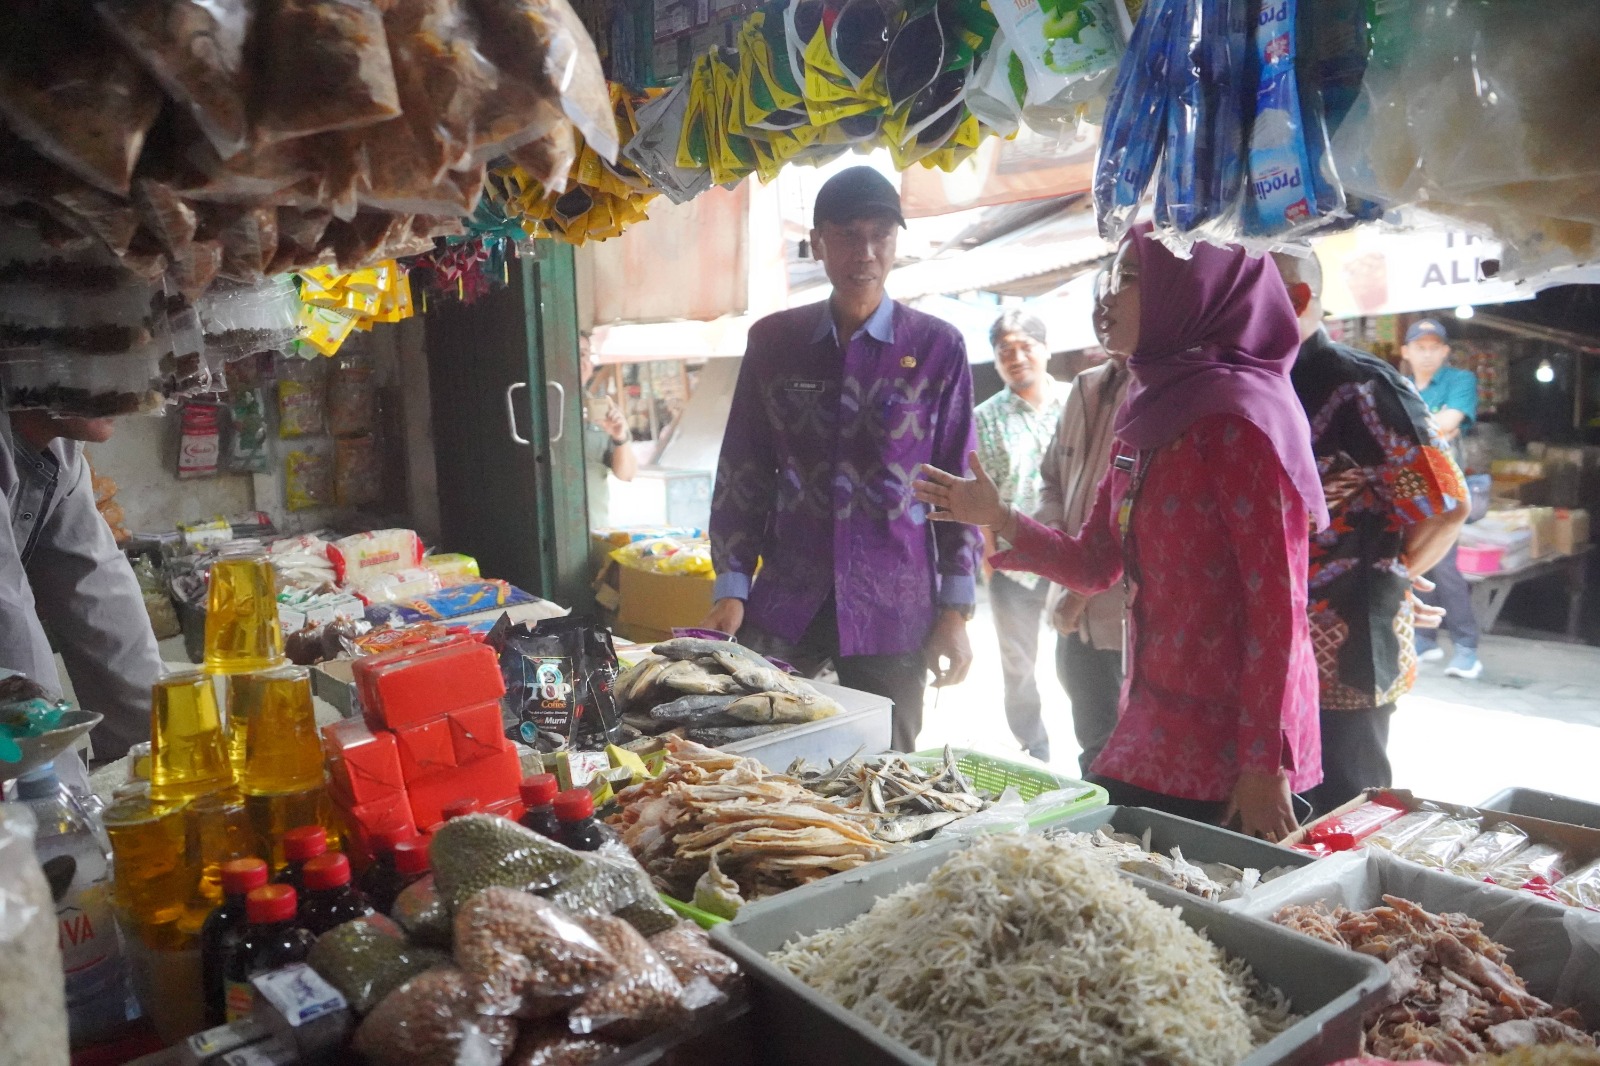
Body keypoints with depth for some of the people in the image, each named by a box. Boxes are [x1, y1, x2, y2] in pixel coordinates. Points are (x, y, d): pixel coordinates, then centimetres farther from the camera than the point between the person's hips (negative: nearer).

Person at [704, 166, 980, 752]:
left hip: (893, 612, -1)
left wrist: (955, 612, -3)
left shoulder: (937, 347, -1)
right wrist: (731, 589, -1)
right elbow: (741, 474, 7)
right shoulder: (773, 341, 5)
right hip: (784, 608, 2)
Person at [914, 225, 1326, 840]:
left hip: (1230, 746, -8)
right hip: (1152, 730, 8)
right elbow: (1095, 564, 12)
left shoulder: (1237, 414, -16)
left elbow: (1276, 603, -19)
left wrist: (1264, 764, -19)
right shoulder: (1148, 412, 10)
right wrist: (999, 519, -2)